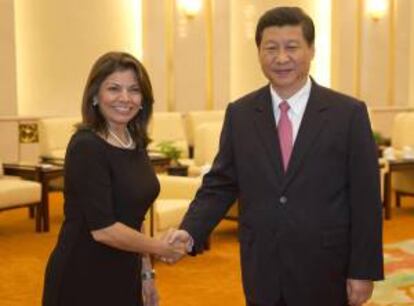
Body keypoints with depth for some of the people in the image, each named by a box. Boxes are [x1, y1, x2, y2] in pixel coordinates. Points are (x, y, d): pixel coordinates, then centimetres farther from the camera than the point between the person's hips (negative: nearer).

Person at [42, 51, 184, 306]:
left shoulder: (136, 145, 5)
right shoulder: (86, 147, -18)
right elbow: (103, 228, -23)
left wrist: (146, 272, 13)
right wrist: (161, 248, -11)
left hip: (124, 277, 7)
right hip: (83, 279, -7)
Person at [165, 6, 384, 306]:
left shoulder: (349, 113, -6)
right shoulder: (239, 114, 2)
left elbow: (365, 198, -5)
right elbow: (220, 184, 3)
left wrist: (364, 270, -6)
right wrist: (191, 231, -12)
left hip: (324, 271, -2)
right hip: (261, 270, 2)